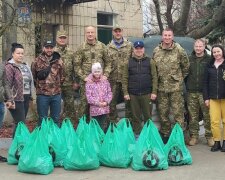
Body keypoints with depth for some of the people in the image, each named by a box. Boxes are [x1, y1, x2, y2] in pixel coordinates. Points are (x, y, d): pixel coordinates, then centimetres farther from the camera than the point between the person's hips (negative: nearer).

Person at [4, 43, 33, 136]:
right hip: (17, 99, -8)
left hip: (26, 98, 8)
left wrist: (30, 95, 15)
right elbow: (7, 84, -15)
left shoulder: (25, 66, 15)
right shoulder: (9, 66, -9)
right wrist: (10, 100, -19)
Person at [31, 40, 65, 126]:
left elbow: (62, 76, 12)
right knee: (42, 119, 6)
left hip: (56, 94, 2)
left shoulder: (58, 61, 4)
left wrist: (57, 85, 7)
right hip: (42, 94, -2)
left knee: (56, 119, 12)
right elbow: (33, 77, 1)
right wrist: (39, 86, 4)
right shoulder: (37, 61, -4)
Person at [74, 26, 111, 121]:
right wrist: (83, 77, -9)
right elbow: (77, 65, 1)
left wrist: (105, 74, -4)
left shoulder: (102, 46, 6)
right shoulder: (81, 48, 2)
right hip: (86, 81, -1)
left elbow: (108, 62, 9)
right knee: (84, 102, 0)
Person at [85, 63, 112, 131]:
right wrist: (97, 103, -14)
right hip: (94, 109, -3)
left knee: (103, 126, 8)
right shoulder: (89, 83, -3)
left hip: (105, 108, 3)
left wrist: (106, 102, -8)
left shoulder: (105, 81, 8)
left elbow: (109, 93, 8)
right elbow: (89, 96, -8)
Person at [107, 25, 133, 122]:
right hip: (113, 78, 2)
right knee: (112, 101, 6)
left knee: (128, 100, 4)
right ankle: (113, 120, 16)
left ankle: (129, 119, 14)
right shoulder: (108, 47, 8)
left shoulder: (129, 45, 4)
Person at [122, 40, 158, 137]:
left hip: (147, 94, -1)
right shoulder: (129, 63, 6)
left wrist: (154, 92, -6)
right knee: (135, 116, 8)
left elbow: (154, 77, 1)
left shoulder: (149, 62, 4)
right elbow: (125, 79, 4)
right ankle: (137, 134, 18)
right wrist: (125, 92, -3)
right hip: (133, 94, 1)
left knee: (148, 115, 5)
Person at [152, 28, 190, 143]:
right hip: (161, 86, 3)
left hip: (176, 86, -3)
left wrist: (180, 77, 8)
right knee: (162, 113, 11)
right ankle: (165, 133, 24)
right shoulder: (156, 51, 5)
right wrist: (156, 79, 11)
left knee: (178, 112, -3)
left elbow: (186, 66, 6)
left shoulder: (179, 50, -4)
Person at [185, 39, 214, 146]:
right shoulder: (189, 59, 11)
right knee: (193, 116, 6)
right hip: (192, 92, 3)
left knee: (207, 115, -3)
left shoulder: (209, 60, 2)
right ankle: (194, 136, 14)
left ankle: (209, 136, 8)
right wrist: (187, 85, 7)